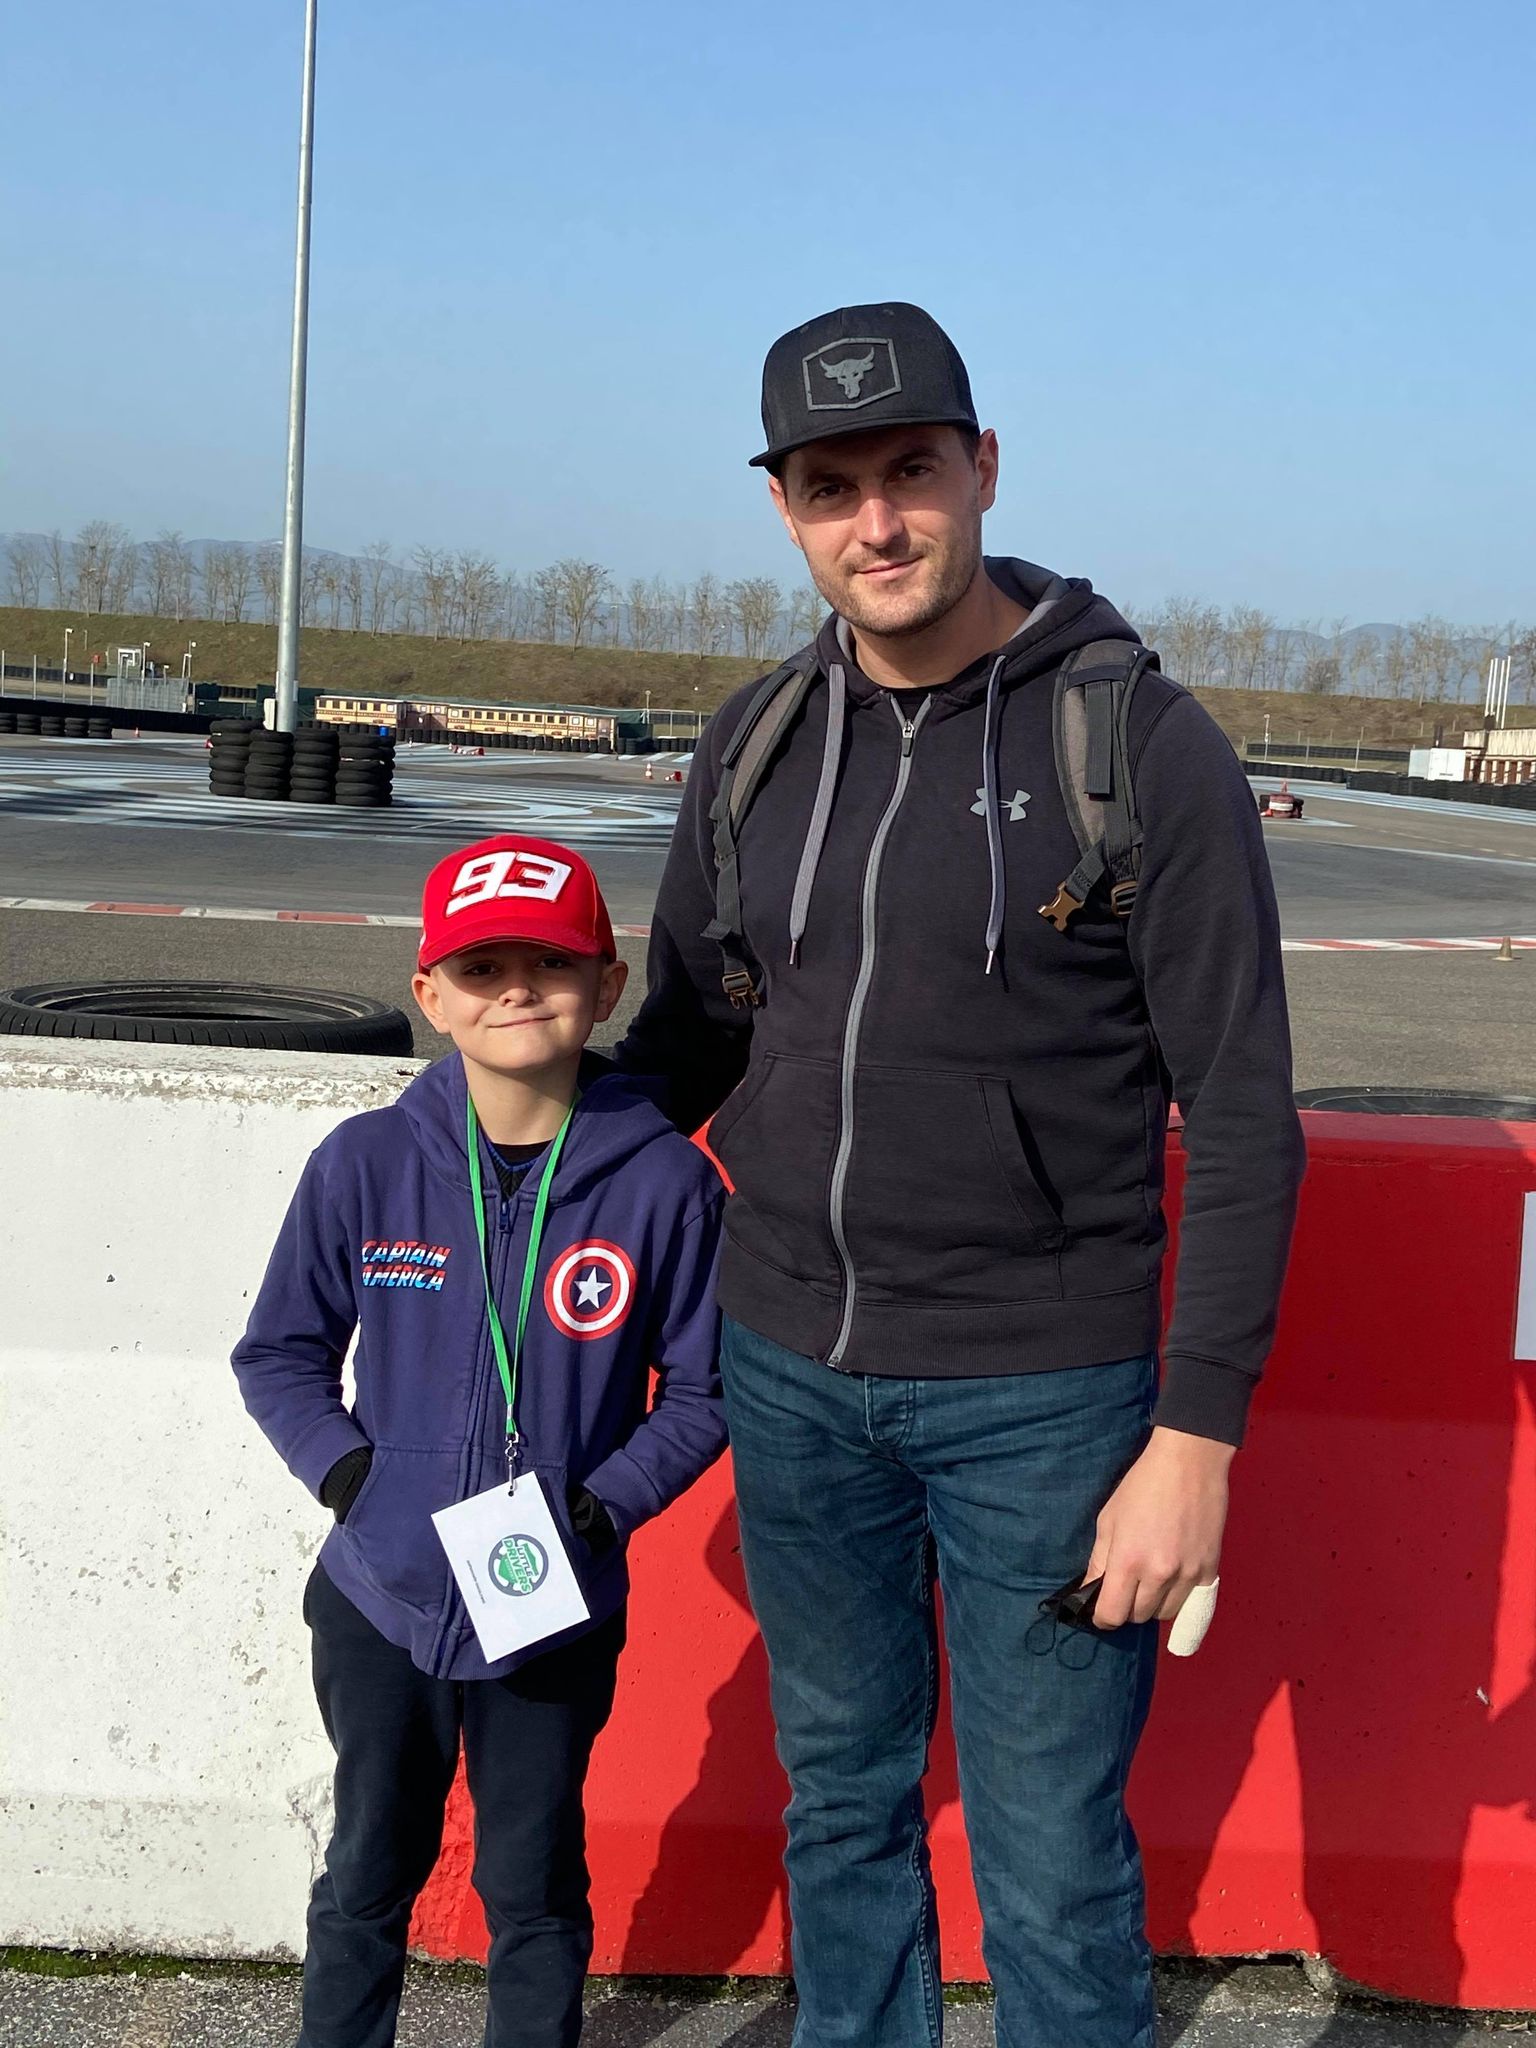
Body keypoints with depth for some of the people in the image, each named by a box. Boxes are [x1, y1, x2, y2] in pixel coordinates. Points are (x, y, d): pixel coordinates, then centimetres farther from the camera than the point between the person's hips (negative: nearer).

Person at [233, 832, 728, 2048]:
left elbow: (701, 1391, -4)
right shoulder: (366, 1164, -10)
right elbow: (280, 1354, 2)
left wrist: (604, 1505, -16)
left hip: (555, 1615, -1)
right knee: (370, 1872, 21)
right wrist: (349, 1473, -12)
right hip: (379, 1601, 1)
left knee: (534, 1889, 17)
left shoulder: (665, 1181, -13)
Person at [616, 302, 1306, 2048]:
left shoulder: (1142, 746, -11)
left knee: (1051, 1866, 6)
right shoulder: (754, 747, 3)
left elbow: (1242, 1118, -11)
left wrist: (1196, 1435, -14)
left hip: (1042, 1392, -4)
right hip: (791, 1366, 5)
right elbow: (686, 1034, 16)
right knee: (840, 1803, 20)